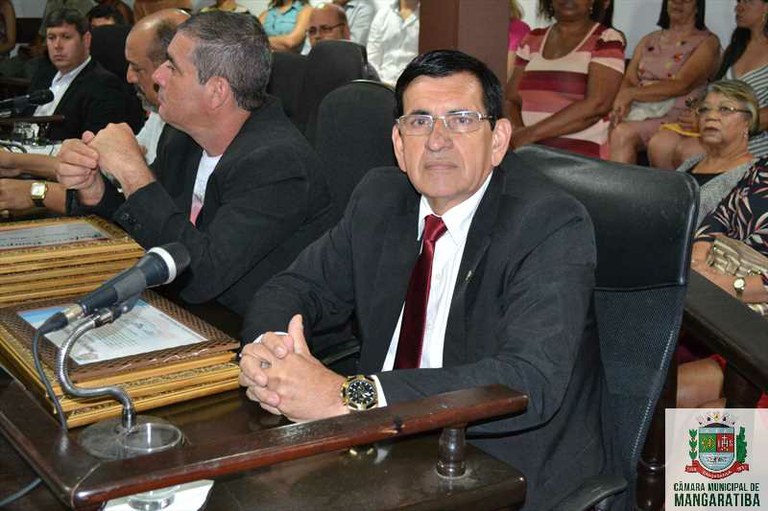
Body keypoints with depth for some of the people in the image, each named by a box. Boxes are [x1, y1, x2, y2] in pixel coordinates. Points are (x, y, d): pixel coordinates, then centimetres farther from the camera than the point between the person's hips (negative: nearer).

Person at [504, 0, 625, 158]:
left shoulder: (607, 40, -1)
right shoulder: (532, 40, 14)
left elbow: (597, 105, -13)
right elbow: (511, 99, 11)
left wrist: (531, 133, -17)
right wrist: (516, 132, -11)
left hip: (583, 155, -4)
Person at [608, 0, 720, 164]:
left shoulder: (707, 42, 5)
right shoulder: (648, 40, 23)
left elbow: (681, 85, -10)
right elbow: (628, 80, 9)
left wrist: (631, 94, -15)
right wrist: (622, 101, -14)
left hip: (675, 117, -4)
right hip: (638, 112, 5)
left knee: (624, 133, -32)